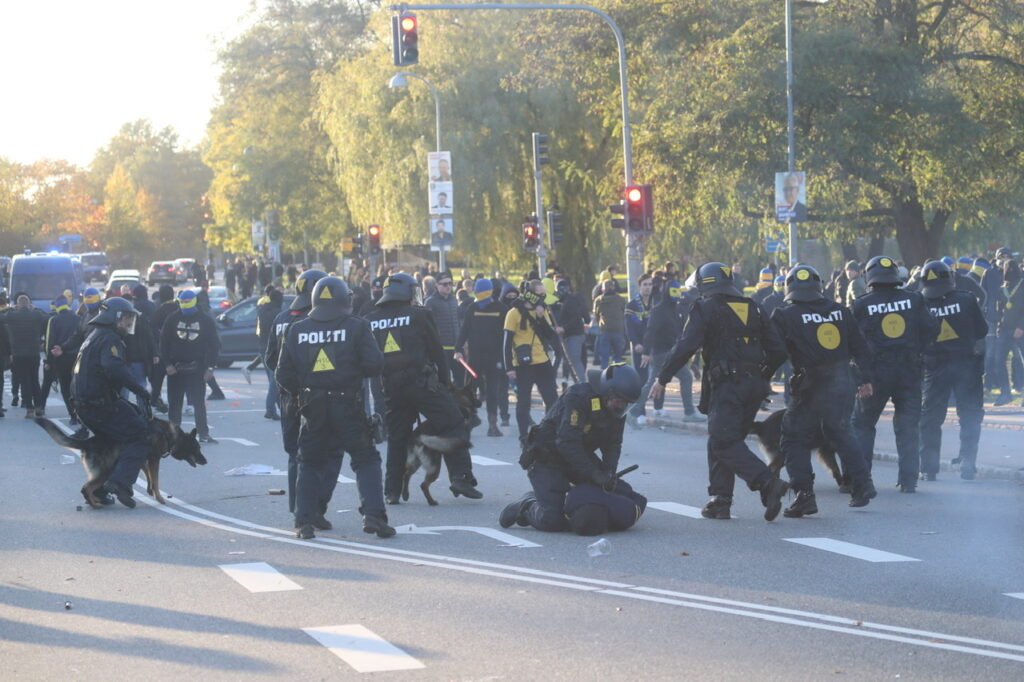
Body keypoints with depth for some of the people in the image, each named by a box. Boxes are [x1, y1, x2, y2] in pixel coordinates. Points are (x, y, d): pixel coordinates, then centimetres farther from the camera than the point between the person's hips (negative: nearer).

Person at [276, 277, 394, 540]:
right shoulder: (356, 326, -3)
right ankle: (373, 515, -8)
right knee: (365, 460, 5)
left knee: (310, 463, 16)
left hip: (312, 408, 3)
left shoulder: (297, 330, 4)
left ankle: (305, 520, 12)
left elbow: (283, 374, 5)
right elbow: (374, 363, -9)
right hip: (348, 406, -2)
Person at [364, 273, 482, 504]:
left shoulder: (370, 321, 8)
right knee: (453, 426, 0)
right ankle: (460, 478, -12)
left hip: (390, 387, 4)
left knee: (396, 437, 15)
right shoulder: (418, 314, -3)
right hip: (421, 382, -4)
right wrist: (446, 381, 9)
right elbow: (436, 350, 0)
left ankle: (391, 491, 13)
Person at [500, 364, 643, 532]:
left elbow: (613, 444, 0)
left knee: (623, 494, -1)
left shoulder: (617, 408, -5)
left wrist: (609, 473, -19)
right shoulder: (577, 397, -28)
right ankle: (527, 505, 11)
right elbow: (567, 443, -33)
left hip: (581, 456, 8)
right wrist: (595, 475, -33)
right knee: (552, 521, -21)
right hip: (547, 459, -8)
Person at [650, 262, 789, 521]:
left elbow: (686, 347, -13)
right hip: (754, 386, 7)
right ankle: (720, 499, 12)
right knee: (720, 442, 17)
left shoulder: (706, 309, -2)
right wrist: (762, 378, 26)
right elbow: (778, 350, 14)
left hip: (727, 385, -7)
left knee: (724, 442, -11)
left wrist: (663, 378, -6)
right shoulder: (752, 309, 17)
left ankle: (768, 483, -29)